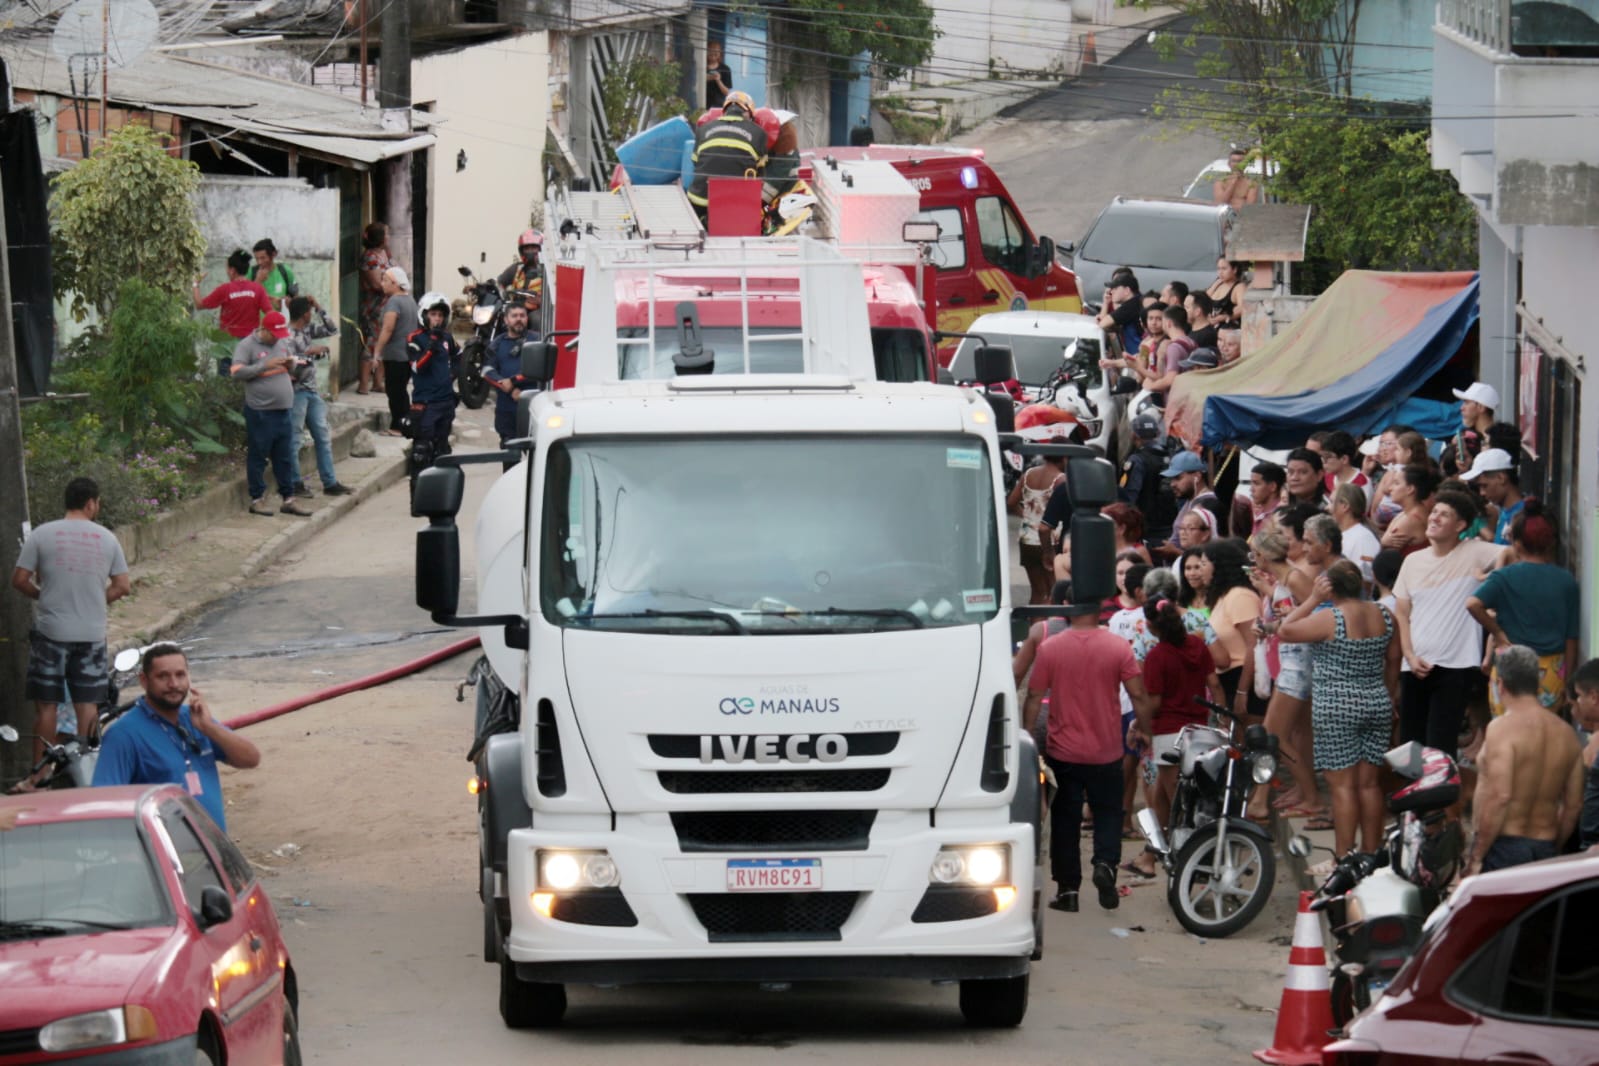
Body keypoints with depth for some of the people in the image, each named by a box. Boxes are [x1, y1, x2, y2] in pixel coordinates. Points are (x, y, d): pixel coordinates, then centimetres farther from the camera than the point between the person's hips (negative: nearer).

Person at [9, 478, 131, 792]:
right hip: (93, 634, 2)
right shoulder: (106, 538, 3)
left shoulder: (42, 534, -4)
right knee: (88, 705, 9)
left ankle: (39, 777, 5)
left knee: (46, 705, 3)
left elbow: (19, 580, -4)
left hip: (51, 632, -2)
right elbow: (122, 586, 4)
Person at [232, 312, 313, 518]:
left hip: (283, 409, 6)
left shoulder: (282, 343, 13)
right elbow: (237, 372, -16)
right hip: (260, 412, -6)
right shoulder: (247, 345, -8)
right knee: (258, 456, 2)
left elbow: (290, 368, 27)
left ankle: (288, 499, 17)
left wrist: (291, 364, 2)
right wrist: (265, 366, -20)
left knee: (284, 457, 11)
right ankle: (257, 499, 10)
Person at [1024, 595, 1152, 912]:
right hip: (1106, 752, 0)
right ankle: (1105, 863, -10)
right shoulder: (1117, 647, -7)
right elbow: (1138, 695, -6)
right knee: (1107, 813, 15)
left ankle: (1067, 889, 10)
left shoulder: (1050, 648, -6)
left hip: (1062, 752, 0)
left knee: (1065, 819, 10)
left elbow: (1034, 698, -3)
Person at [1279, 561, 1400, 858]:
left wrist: (1313, 599, -3)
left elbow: (1285, 631, -6)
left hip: (1337, 710, -6)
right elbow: (1393, 661, 13)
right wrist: (1388, 699, 25)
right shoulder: (1383, 616, 3)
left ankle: (1343, 857, -3)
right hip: (1377, 707, 6)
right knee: (1369, 783, 11)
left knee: (1342, 785, -4)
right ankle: (1372, 853, 14)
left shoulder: (1330, 619, -15)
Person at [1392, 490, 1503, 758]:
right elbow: (1401, 613, 11)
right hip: (1415, 668, 5)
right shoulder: (1413, 561, 11)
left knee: (1439, 748, -12)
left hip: (1456, 668, -5)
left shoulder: (1474, 553, -4)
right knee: (1409, 744, 9)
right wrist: (1410, 656, -1)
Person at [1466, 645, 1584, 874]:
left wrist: (1476, 857, -15)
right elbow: (1573, 805, 14)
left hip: (1504, 846, -6)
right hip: (1546, 848, 6)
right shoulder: (1566, 734, 10)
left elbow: (1499, 796, -19)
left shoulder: (1503, 728, -11)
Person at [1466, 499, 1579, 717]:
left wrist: (1497, 633, -11)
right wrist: (1568, 681, 13)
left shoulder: (1505, 577, -8)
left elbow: (1473, 603, -25)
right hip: (1552, 673, 3)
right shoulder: (1566, 582, 0)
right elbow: (1572, 638, 4)